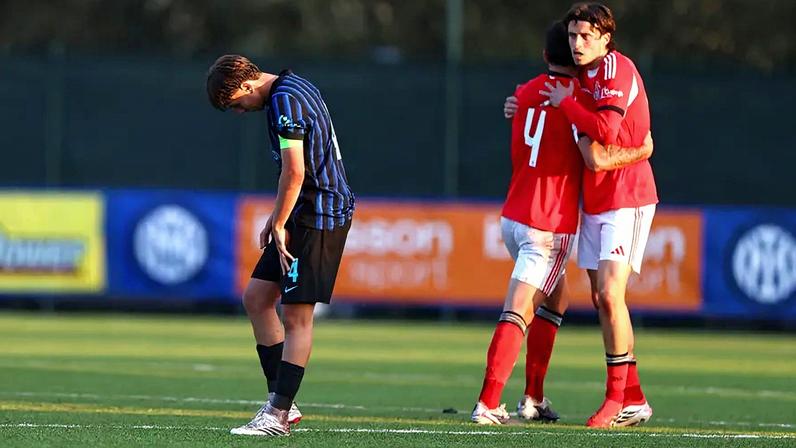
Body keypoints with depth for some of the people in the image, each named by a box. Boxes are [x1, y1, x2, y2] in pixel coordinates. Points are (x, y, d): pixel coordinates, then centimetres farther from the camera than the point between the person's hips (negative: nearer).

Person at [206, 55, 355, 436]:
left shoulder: (283, 101, -16)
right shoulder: (295, 87, 15)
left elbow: (294, 172, -22)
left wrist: (279, 224, -14)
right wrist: (278, 216, 20)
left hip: (318, 215, -10)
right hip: (305, 214, 10)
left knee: (296, 316, -8)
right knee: (256, 298, 10)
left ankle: (278, 415, -6)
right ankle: (281, 400, 11)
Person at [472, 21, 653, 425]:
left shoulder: (525, 93, 10)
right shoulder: (577, 97, -11)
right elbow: (595, 158, -20)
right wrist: (639, 152, -5)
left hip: (512, 218, 7)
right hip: (550, 228, -7)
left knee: (555, 301, 23)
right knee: (517, 316, -9)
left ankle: (534, 398, 21)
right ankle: (488, 404, -17)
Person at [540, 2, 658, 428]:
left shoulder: (617, 69, -14)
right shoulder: (585, 75, 13)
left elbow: (605, 129, -27)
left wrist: (565, 102, -14)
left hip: (626, 197, -9)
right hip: (595, 200, 9)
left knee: (610, 293, -16)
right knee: (600, 298, 8)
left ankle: (616, 397, -11)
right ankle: (633, 400, 13)